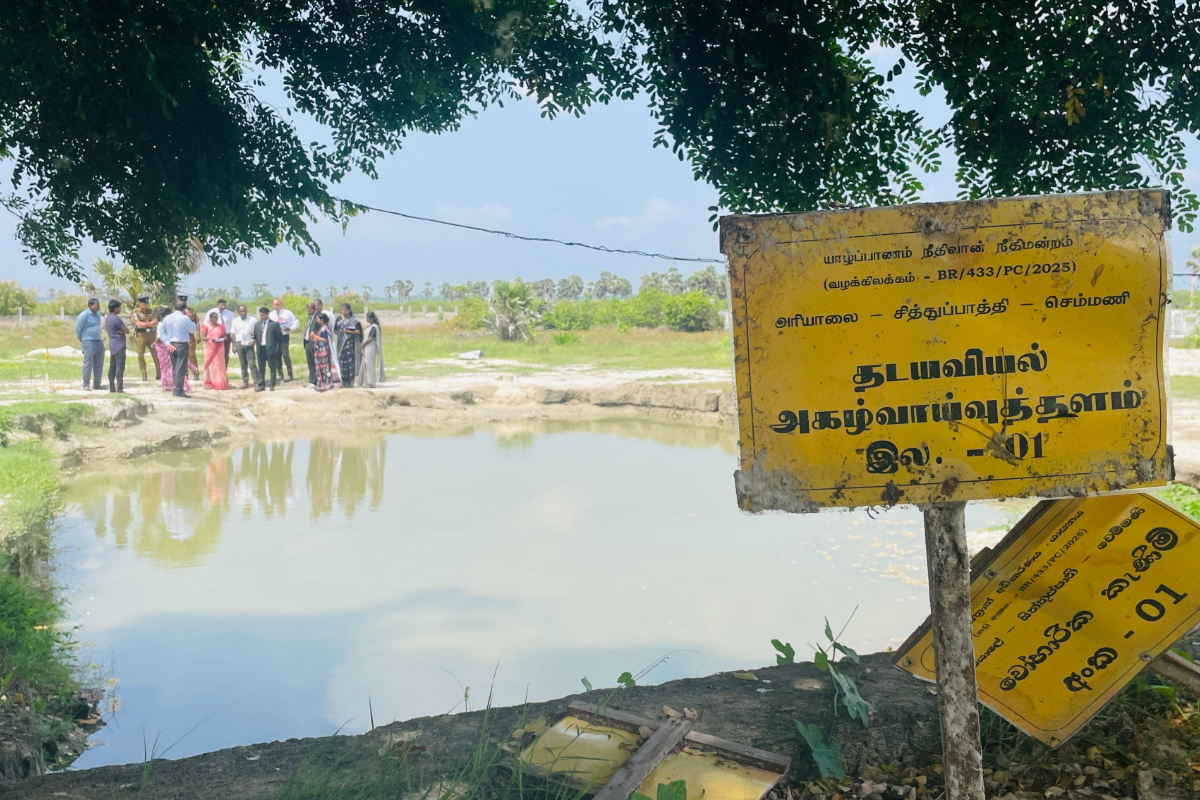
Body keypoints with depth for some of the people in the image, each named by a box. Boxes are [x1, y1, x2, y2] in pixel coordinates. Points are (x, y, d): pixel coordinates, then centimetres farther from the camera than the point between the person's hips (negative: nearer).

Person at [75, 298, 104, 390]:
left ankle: (96, 384, 16)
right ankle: (86, 385, -3)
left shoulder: (97, 314, 13)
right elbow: (77, 328, -6)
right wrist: (80, 340, 2)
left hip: (98, 341, 8)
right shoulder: (84, 315, -11)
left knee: (99, 364, 8)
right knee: (88, 363, -8)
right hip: (88, 341, -8)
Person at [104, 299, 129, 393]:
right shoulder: (116, 319, -15)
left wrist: (120, 331, 0)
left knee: (112, 367, 10)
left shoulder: (107, 318, 13)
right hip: (119, 345, -9)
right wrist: (122, 331, 9)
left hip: (112, 345, 9)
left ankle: (112, 388, 11)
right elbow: (127, 331, -13)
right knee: (120, 367, -11)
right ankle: (120, 388, -15)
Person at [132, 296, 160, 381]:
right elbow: (139, 324, -13)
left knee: (156, 354, 0)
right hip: (140, 335, -3)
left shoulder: (150, 311, 12)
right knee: (141, 356, 0)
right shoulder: (136, 312, -1)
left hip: (151, 335, 3)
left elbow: (156, 322, 0)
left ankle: (159, 374, 6)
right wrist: (150, 324, -10)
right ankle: (144, 376, 6)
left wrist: (145, 324, -15)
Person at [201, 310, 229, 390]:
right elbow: (203, 337, -3)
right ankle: (208, 383, 0)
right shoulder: (206, 326, 1)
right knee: (210, 364, -2)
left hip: (219, 348, 2)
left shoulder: (221, 326, 9)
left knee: (219, 364, -1)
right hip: (209, 347, -2)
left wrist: (223, 338, -9)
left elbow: (225, 336, 13)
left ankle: (220, 383, 1)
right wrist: (210, 338, -21)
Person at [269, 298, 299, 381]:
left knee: (286, 355, -13)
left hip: (284, 336, -5)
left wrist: (290, 328, -17)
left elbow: (296, 323, -2)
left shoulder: (287, 313, -3)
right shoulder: (271, 314, 12)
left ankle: (289, 375, -8)